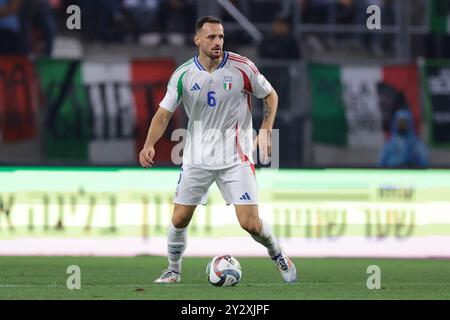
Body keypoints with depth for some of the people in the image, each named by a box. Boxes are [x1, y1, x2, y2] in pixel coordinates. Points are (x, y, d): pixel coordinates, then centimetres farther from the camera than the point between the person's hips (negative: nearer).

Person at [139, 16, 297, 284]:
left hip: (236, 157, -2)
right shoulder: (183, 75, -6)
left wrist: (266, 130, -9)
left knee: (250, 223, -9)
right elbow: (164, 113, -3)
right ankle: (174, 271, 27)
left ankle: (277, 254, 22)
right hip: (197, 158, 2)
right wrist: (149, 145, -19)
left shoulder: (241, 67, -9)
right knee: (179, 219, 2)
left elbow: (270, 95, 4)